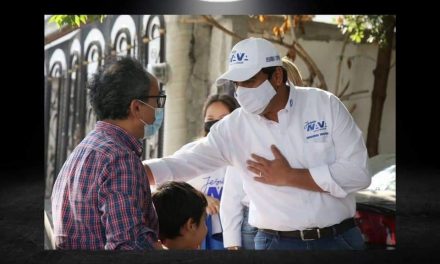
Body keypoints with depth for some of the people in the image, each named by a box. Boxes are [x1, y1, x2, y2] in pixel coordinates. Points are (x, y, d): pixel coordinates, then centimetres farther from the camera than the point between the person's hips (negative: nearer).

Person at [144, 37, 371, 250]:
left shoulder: (325, 104, -6)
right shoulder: (233, 127, -3)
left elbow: (358, 173, -11)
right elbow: (184, 162, -2)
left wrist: (288, 177, -12)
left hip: (340, 238, -1)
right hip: (276, 242, 1)